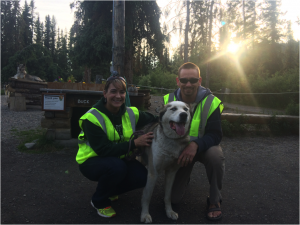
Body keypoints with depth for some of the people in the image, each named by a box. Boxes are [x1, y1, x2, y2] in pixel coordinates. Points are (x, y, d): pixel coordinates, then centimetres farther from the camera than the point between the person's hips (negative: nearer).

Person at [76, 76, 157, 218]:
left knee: (141, 176, -18)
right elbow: (103, 149, -27)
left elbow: (156, 122, 1)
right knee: (116, 166, -35)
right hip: (91, 161, -5)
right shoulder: (92, 118, -21)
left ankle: (110, 191, 14)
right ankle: (99, 202, -3)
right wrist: (134, 143, -31)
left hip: (118, 159, 5)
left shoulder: (131, 113, -6)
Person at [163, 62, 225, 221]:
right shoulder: (169, 100, -13)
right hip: (178, 149, 2)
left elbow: (215, 135, -24)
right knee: (173, 198, -3)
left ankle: (214, 201, -11)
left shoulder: (211, 102, -21)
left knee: (215, 155, -39)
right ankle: (184, 177, 35)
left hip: (203, 147, -1)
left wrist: (196, 144, -43)